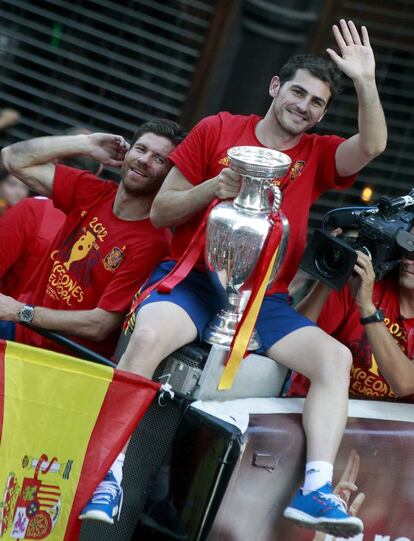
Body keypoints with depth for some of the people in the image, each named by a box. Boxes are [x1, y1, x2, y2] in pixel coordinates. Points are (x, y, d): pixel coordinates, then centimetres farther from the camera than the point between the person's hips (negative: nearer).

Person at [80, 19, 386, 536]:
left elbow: (371, 146, -10)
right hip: (192, 278, -3)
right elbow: (161, 212, 5)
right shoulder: (217, 130, 5)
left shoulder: (318, 155, 12)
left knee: (336, 357, -18)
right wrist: (212, 188, -13)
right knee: (148, 336, -34)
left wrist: (366, 81, -19)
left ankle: (316, 489, -25)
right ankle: (109, 475, -29)